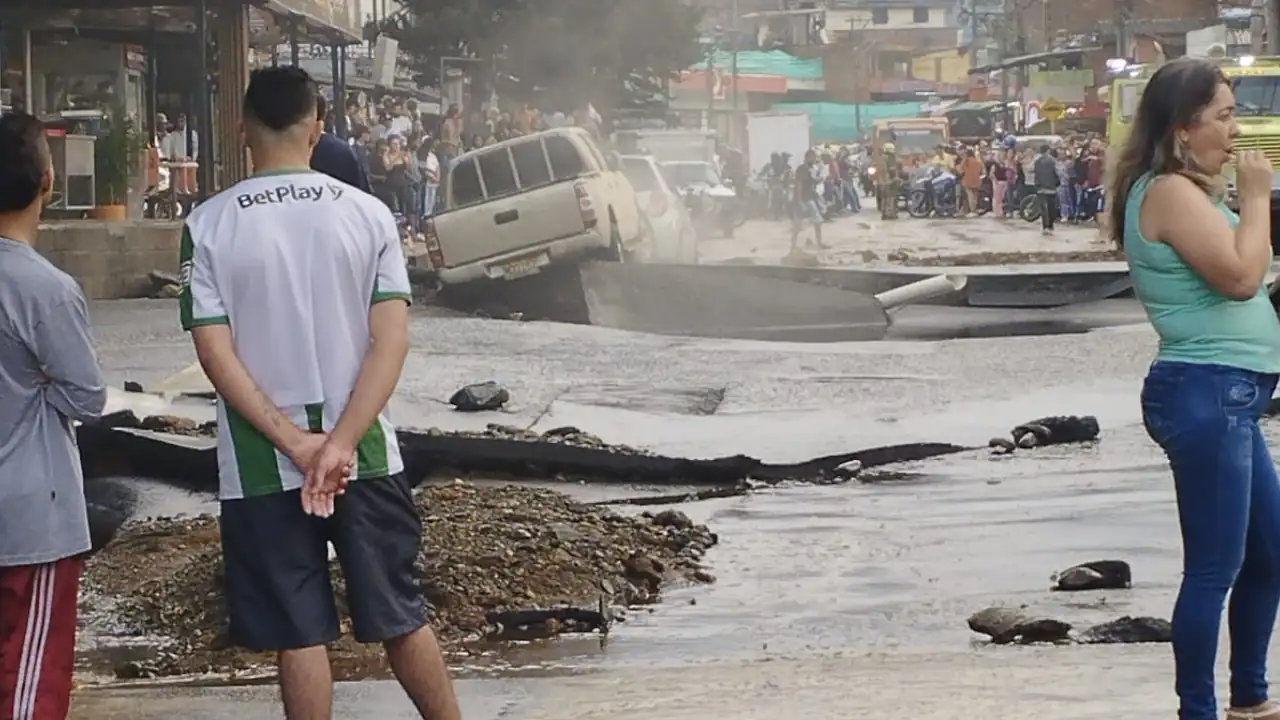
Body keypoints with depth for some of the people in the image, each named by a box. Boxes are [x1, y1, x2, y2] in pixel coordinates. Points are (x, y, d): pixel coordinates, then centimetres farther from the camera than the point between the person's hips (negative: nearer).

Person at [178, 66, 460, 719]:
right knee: (401, 615, 13)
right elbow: (391, 340, -9)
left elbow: (215, 351, -11)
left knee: (299, 634, 5)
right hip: (364, 451, 1)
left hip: (263, 464, -1)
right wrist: (341, 443, -13)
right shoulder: (367, 213, -2)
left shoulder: (210, 225, -6)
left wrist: (294, 442, -12)